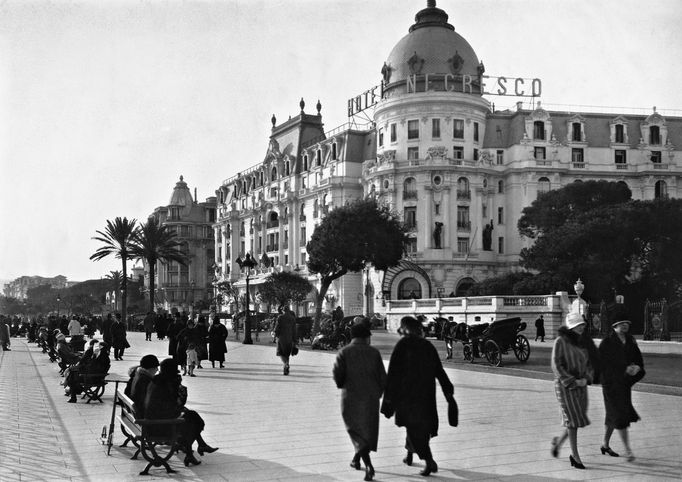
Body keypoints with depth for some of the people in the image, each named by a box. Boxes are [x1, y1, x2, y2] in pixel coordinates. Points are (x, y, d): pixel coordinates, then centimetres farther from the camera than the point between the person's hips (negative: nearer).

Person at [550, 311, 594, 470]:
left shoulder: (582, 342, 9)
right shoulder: (560, 341, -9)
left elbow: (589, 363, 15)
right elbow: (556, 365, -14)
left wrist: (586, 378, -3)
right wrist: (572, 381, -17)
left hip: (581, 386, 6)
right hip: (565, 385, -6)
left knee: (578, 420, 7)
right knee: (572, 419, -7)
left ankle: (558, 440, 31)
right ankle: (575, 455, 3)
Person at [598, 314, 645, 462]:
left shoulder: (630, 341, 8)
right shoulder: (606, 343, -11)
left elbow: (638, 358, 9)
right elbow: (605, 364, -16)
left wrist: (637, 367, -13)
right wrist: (625, 369, -22)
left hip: (625, 383, 7)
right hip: (611, 383, -7)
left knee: (613, 416, 16)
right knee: (620, 417, -9)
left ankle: (605, 445, 30)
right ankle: (628, 450, -7)